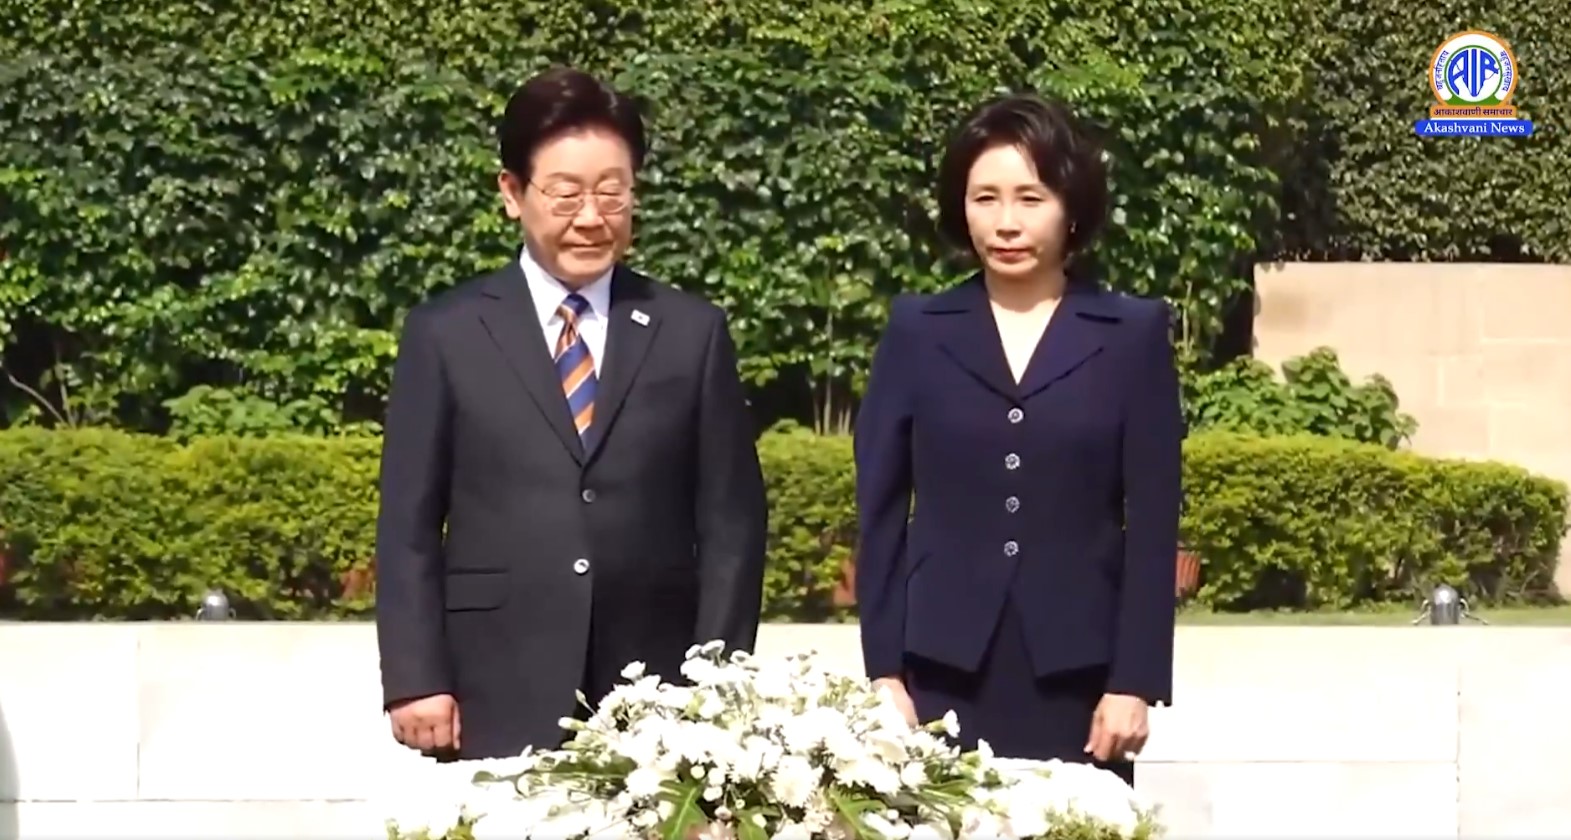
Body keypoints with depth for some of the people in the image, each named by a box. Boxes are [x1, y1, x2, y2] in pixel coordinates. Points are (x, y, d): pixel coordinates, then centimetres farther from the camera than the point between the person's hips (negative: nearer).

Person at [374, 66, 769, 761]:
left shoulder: (692, 332, 9)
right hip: (496, 705, -1)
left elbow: (730, 521, 7)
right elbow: (409, 525, 4)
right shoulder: (445, 332, 6)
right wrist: (417, 680, -5)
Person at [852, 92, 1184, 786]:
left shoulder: (1133, 334, 4)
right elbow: (880, 511, 6)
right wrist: (884, 671, -1)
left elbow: (1152, 521, 1)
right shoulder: (917, 330, 7)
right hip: (942, 672, 1)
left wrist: (1136, 681, -5)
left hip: (1077, 676, -1)